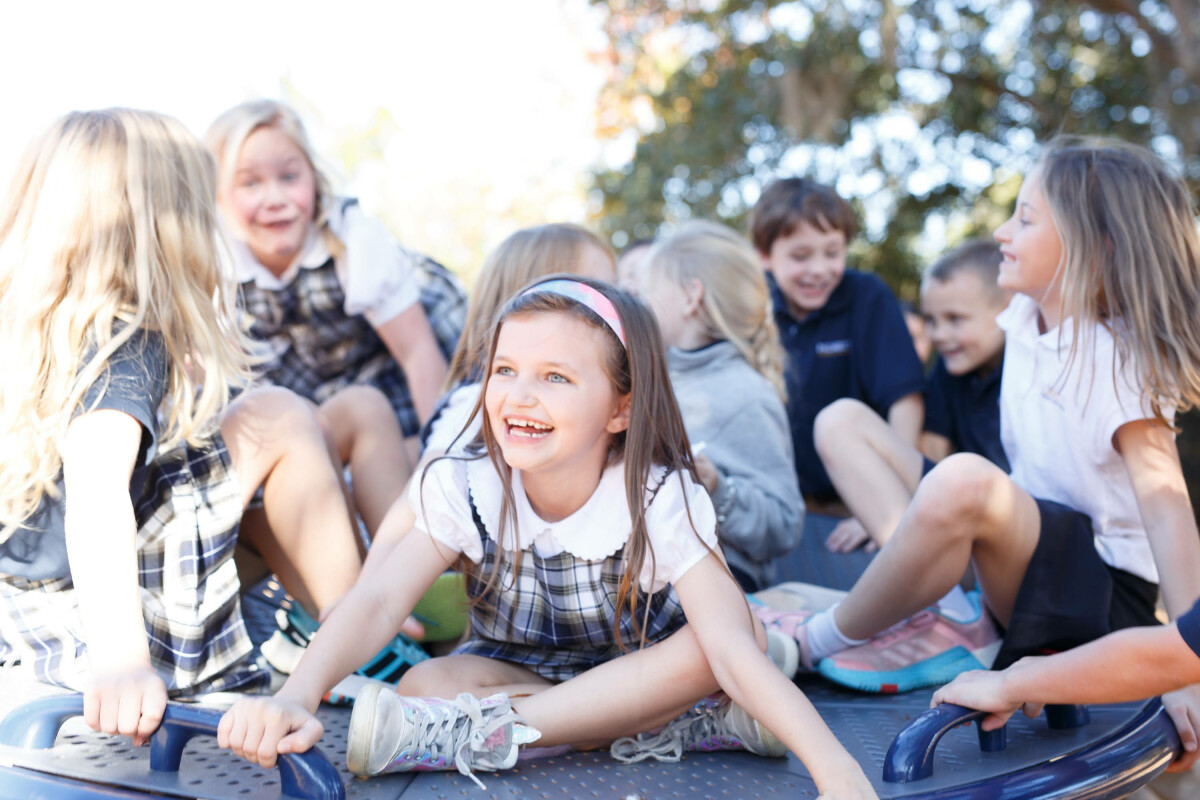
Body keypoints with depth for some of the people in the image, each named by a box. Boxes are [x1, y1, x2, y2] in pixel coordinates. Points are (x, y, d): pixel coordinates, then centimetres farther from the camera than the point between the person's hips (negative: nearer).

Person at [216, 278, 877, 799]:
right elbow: (378, 601, -29)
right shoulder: (464, 490, -18)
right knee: (424, 684, -29)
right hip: (511, 671, 2)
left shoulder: (661, 502, -25)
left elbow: (734, 646, -35)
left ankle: (473, 735, -32)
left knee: (731, 633, -31)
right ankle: (694, 726, -26)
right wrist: (297, 697, -48)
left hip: (641, 670, -1)